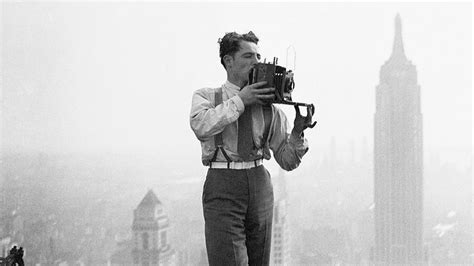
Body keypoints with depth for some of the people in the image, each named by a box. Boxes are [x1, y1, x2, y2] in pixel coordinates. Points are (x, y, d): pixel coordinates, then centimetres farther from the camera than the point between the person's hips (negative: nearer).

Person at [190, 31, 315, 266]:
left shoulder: (269, 106, 10)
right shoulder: (206, 96, 6)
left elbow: (287, 161, 9)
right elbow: (201, 126, -18)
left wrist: (298, 132, -9)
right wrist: (239, 101, -15)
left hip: (260, 184, 4)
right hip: (223, 187, -3)